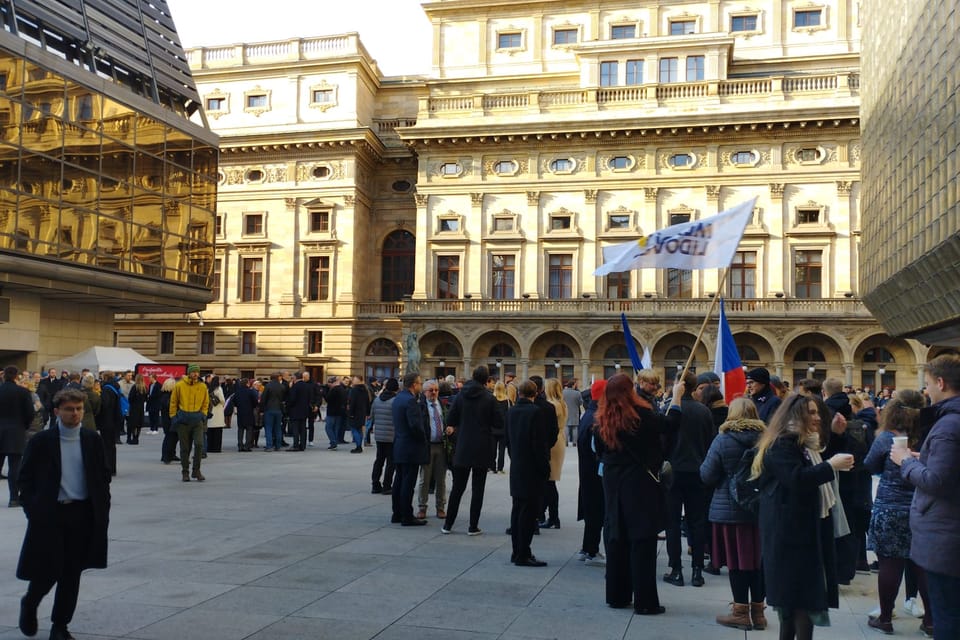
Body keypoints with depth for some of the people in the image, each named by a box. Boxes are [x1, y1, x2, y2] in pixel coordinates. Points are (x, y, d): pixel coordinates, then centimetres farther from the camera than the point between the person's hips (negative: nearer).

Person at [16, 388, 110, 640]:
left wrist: (102, 510, 3)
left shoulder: (92, 440, 3)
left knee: (72, 573, 7)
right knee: (48, 571, 1)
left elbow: (103, 476, 8)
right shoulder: (41, 441, -3)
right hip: (49, 514, -2)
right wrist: (32, 510, -5)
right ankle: (29, 605, 33)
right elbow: (26, 478, 1)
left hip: (83, 514, 2)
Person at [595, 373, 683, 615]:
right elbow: (668, 425, -2)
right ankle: (645, 602, 3)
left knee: (617, 540, 13)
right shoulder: (640, 415, -15)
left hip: (613, 485, 6)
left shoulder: (602, 420, 1)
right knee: (642, 541, 0)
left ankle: (617, 595, 21)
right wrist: (676, 396, 10)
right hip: (640, 485, -5)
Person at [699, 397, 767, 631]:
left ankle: (741, 612, 11)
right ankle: (758, 612, 18)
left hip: (730, 509, -3)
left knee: (737, 560, 4)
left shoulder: (723, 440, -11)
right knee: (758, 559, 10)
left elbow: (707, 475, -8)